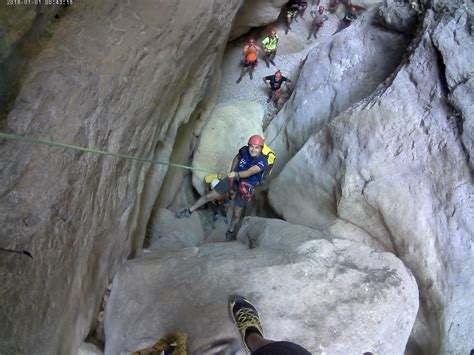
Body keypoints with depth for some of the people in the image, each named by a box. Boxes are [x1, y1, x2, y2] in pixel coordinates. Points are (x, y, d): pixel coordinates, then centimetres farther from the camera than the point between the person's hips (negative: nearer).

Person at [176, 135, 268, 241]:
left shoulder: (262, 161, -26)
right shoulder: (244, 150, -14)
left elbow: (249, 172, -41)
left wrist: (236, 174, -58)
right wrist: (231, 172, 6)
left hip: (246, 186, -3)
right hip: (234, 178, 3)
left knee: (236, 213, 7)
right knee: (210, 195, -1)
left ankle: (230, 231, 37)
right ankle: (189, 211, 16)